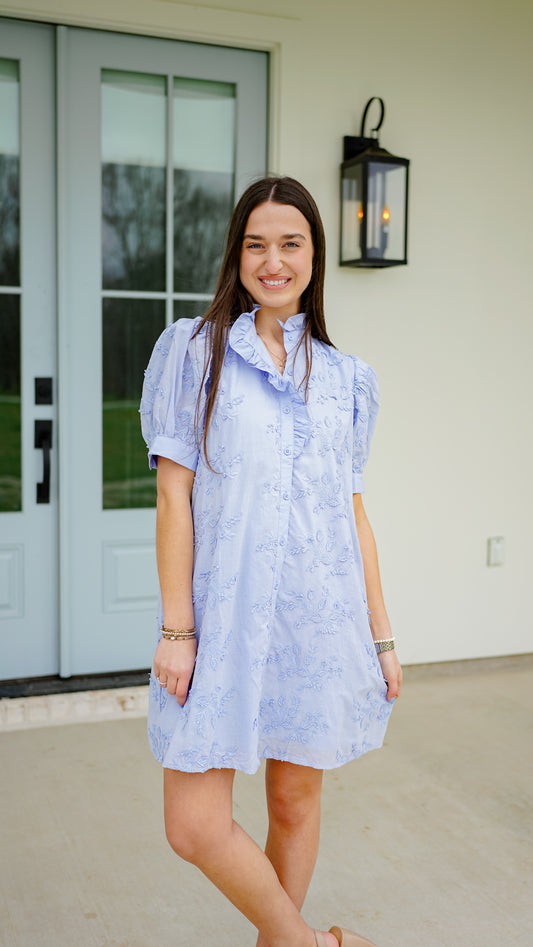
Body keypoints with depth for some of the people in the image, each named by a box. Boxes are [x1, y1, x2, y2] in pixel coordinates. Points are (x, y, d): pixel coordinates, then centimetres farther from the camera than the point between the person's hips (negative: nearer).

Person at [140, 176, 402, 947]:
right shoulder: (194, 349, 1)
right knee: (195, 827, -3)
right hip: (224, 615, -2)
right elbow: (174, 495, -3)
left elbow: (354, 511, 11)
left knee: (296, 801, 12)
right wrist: (176, 628, -8)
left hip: (321, 616, 2)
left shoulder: (347, 378, 9)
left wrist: (382, 635, 9)